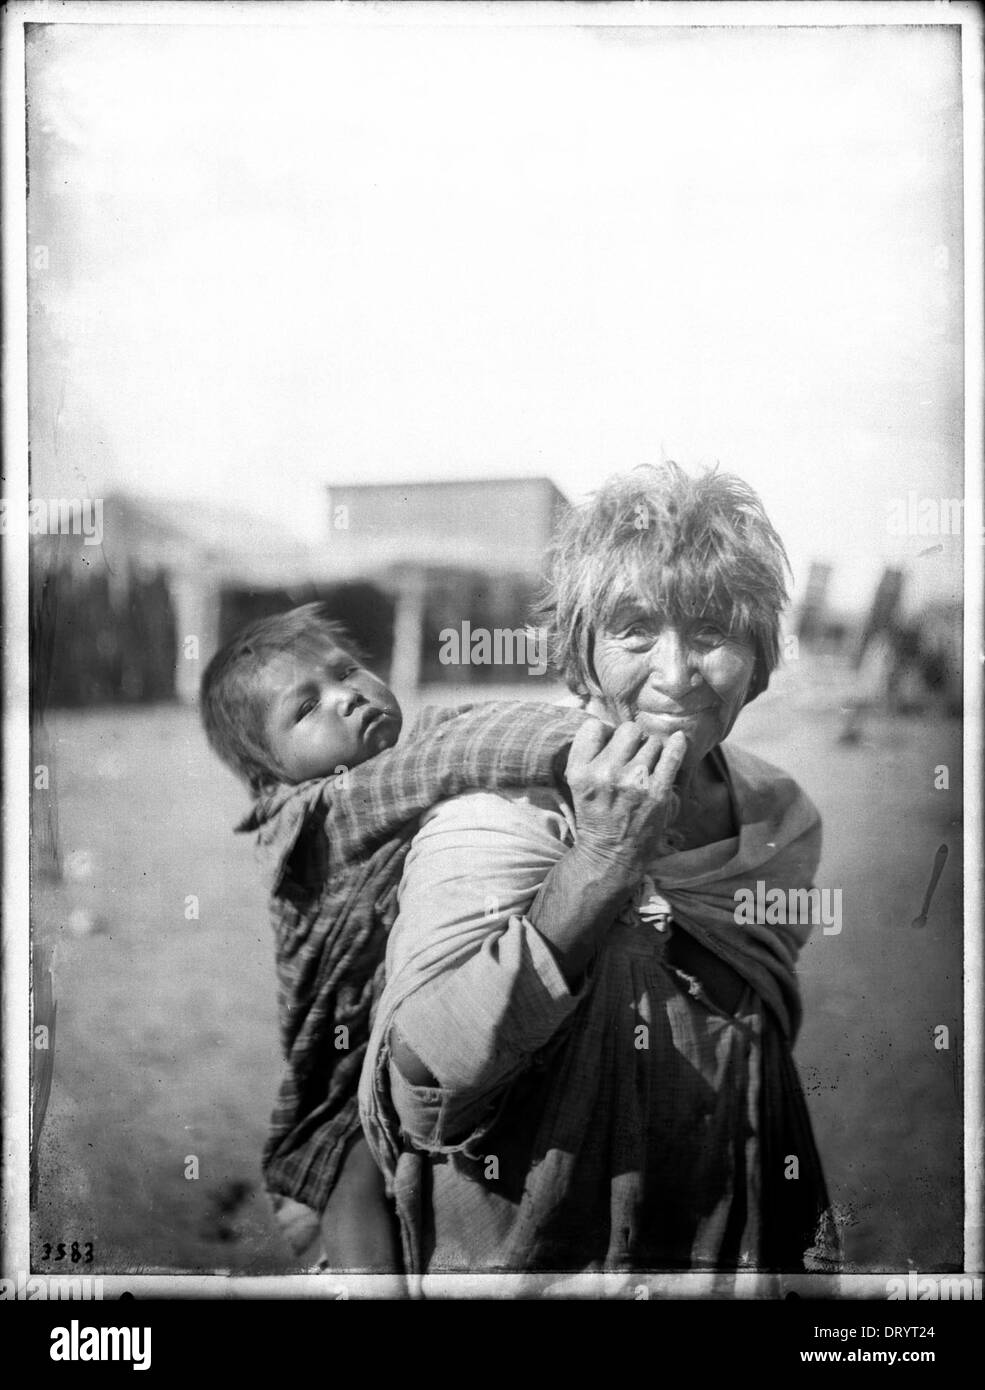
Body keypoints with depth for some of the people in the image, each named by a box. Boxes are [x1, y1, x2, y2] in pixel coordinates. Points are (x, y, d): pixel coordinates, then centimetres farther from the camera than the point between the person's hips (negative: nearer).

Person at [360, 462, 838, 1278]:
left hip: (736, 1253, 4)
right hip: (521, 1254, -3)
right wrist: (600, 860, -32)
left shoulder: (784, 820, -2)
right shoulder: (497, 816, -16)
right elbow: (424, 1084, -30)